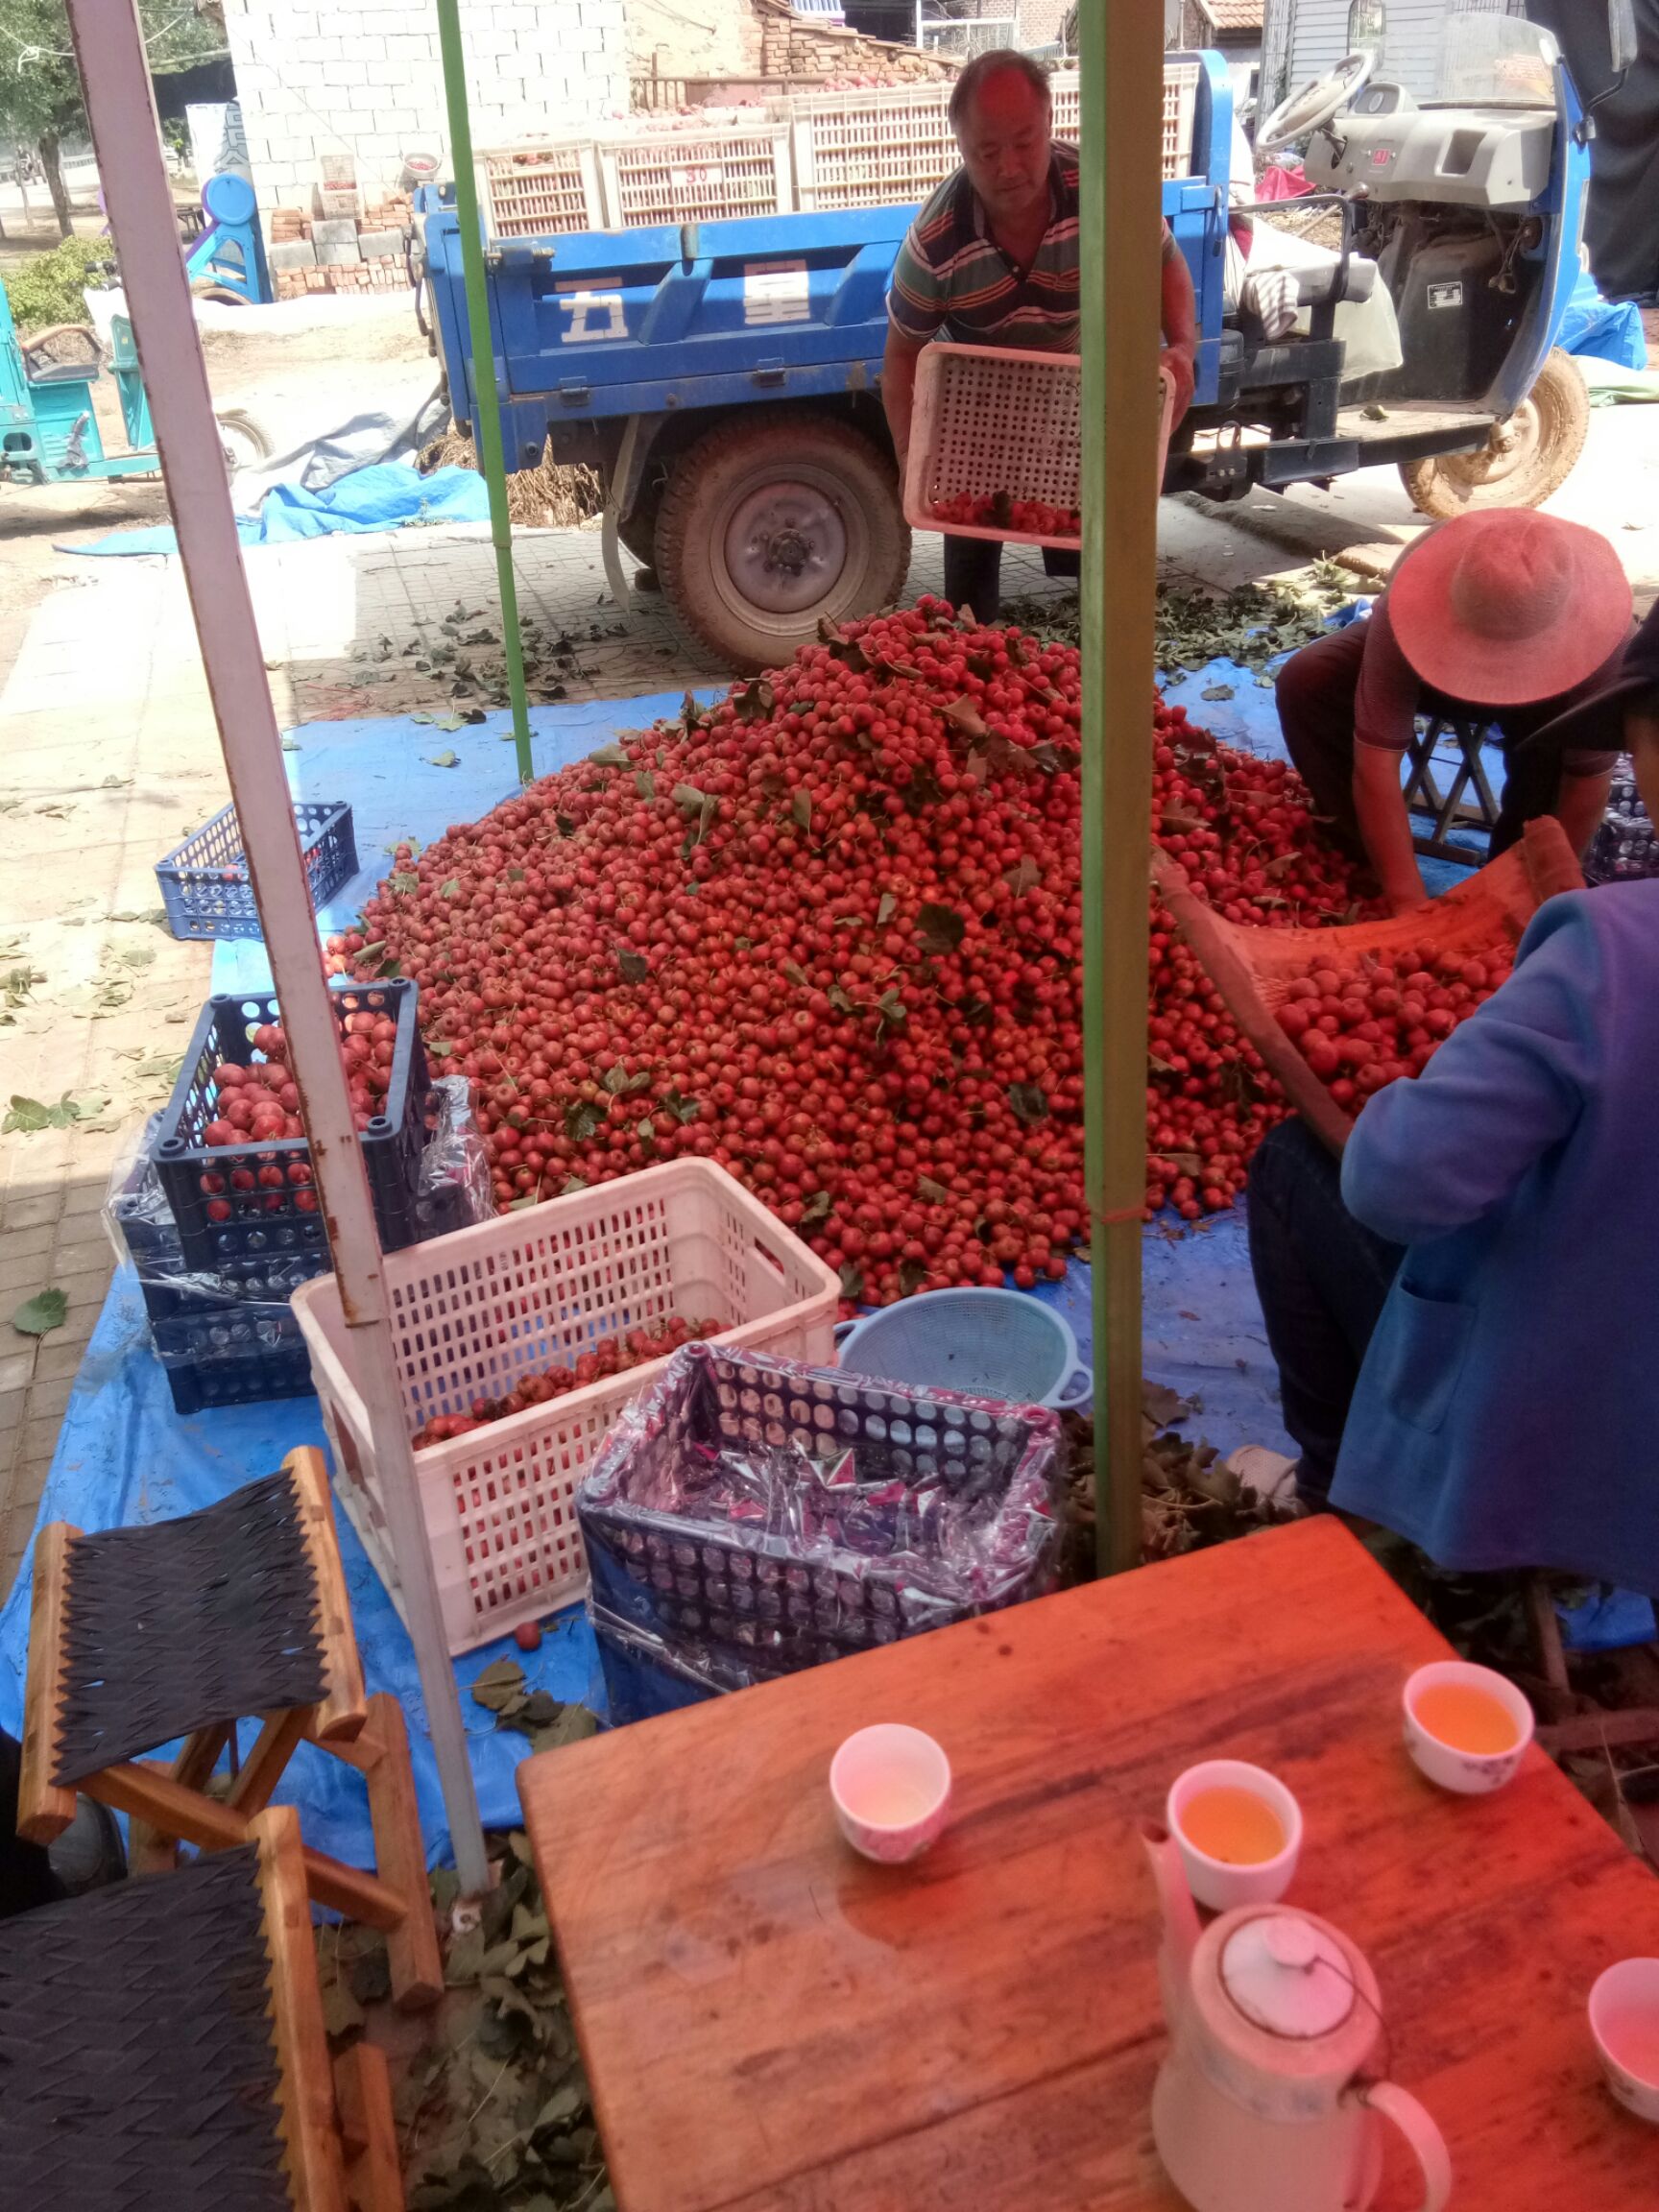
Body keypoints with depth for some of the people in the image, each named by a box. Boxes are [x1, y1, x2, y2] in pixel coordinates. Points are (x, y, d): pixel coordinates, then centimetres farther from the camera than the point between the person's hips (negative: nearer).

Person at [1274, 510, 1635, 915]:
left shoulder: (1598, 636, -40)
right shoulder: (1410, 609, -42)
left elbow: (1587, 786, -32)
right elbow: (1375, 766, -41)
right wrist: (1409, 901, -43)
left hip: (1548, 683, -1)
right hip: (1436, 649, 1)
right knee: (1307, 680, -26)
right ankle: (1363, 862, -12)